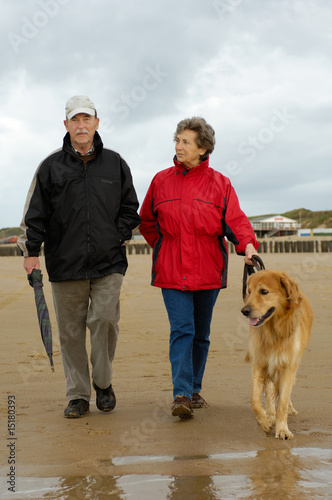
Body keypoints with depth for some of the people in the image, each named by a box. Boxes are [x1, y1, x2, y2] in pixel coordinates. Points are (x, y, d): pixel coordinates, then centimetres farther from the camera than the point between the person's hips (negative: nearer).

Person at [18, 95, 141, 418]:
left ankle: (103, 382, 12)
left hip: (108, 262, 0)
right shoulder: (51, 166, 6)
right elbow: (35, 213, 6)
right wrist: (31, 250, -2)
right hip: (65, 264, 0)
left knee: (104, 320, -12)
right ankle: (78, 395, 16)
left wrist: (118, 236, 3)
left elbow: (130, 207, 17)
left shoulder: (115, 164, 10)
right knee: (70, 331, 4)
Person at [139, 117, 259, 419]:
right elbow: (146, 222, 18)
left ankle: (195, 389, 25)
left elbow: (236, 220, -7)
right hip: (171, 271, -1)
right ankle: (181, 394, -15)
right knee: (182, 330, -12)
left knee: (201, 334, 11)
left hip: (208, 270, 1)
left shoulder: (219, 184, 2)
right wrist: (163, 246, 10)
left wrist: (247, 245, -25)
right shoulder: (161, 181, 5)